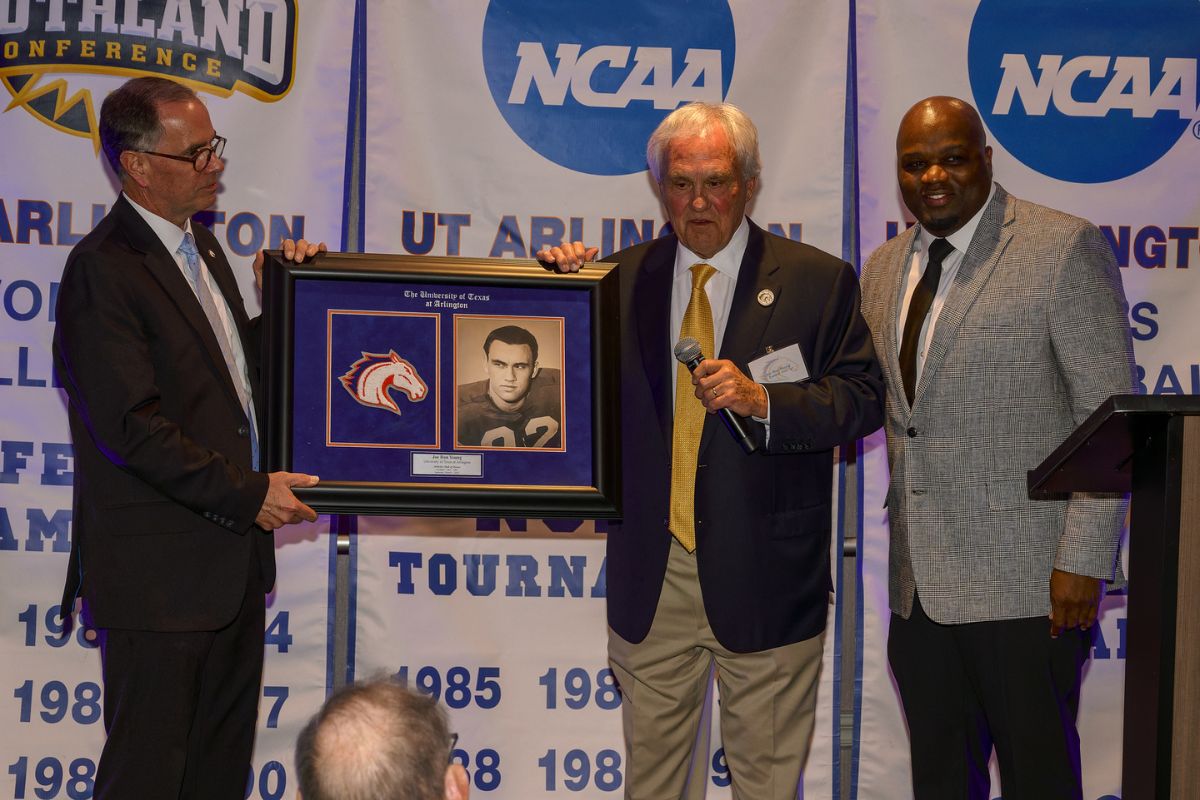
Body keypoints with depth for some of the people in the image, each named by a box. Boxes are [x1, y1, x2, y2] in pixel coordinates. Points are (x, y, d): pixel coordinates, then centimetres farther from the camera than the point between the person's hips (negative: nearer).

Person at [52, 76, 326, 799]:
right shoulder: (102, 270, -16)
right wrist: (248, 494, -19)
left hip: (233, 555, 9)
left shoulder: (201, 246, 14)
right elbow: (132, 427, -22)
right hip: (158, 570, -9)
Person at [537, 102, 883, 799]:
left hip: (763, 576, -2)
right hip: (650, 574, 3)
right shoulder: (624, 279, 6)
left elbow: (863, 400, -7)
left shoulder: (819, 282, -1)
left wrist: (762, 399, -22)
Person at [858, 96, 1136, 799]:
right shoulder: (884, 270, 13)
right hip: (920, 585, 6)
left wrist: (1084, 558, -15)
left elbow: (1112, 416, -10)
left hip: (1026, 583, -6)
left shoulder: (1064, 250, -7)